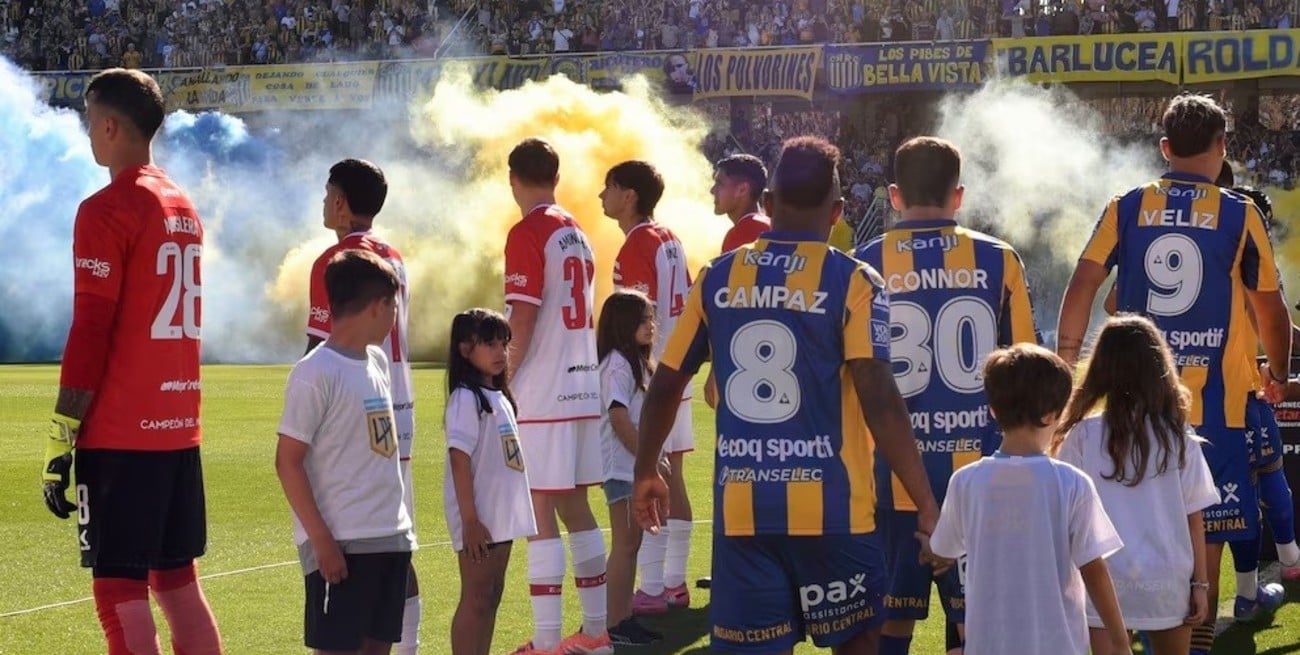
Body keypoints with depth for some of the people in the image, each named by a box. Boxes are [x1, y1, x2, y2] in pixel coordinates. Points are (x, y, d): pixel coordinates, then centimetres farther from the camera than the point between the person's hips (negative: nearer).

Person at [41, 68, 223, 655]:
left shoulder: (107, 210, -11)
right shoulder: (183, 209, 14)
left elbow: (90, 331, -14)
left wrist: (61, 438, -12)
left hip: (120, 434, -8)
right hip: (180, 428, 8)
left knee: (119, 590, -4)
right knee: (178, 581, 13)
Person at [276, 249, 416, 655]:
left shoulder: (377, 362, 12)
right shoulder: (315, 374, -13)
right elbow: (287, 461, -13)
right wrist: (321, 539, -16)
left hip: (391, 539, 8)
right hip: (340, 544, -8)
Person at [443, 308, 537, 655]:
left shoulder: (499, 396, 12)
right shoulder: (466, 398, -13)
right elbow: (459, 461, -17)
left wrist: (514, 511, 14)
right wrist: (470, 521, -20)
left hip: (503, 516, 8)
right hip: (479, 520, -8)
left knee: (492, 595, 12)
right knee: (476, 599, -5)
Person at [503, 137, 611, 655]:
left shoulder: (528, 234, -11)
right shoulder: (576, 234, 14)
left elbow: (523, 320, -16)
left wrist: (504, 382, -9)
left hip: (542, 393, -8)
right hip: (583, 387, 8)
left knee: (541, 510, -6)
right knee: (575, 505, 15)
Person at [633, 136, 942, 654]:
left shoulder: (718, 278, 5)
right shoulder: (853, 282, -6)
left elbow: (666, 384, 9)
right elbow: (880, 402, -14)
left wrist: (645, 473, 24)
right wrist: (926, 504, -10)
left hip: (741, 509, 3)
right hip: (831, 508, -2)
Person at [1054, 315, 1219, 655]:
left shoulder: (1084, 436, -8)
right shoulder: (1178, 438, -4)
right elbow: (1194, 519, -1)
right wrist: (1200, 583, 7)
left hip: (1105, 581, -2)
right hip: (1168, 581, 2)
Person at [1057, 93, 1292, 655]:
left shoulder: (1126, 208, 2)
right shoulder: (1239, 216, -2)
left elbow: (1082, 285, -3)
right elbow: (1269, 309, 3)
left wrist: (1066, 359, 5)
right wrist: (1277, 375, 19)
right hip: (1211, 399, -2)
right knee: (1205, 531, 4)